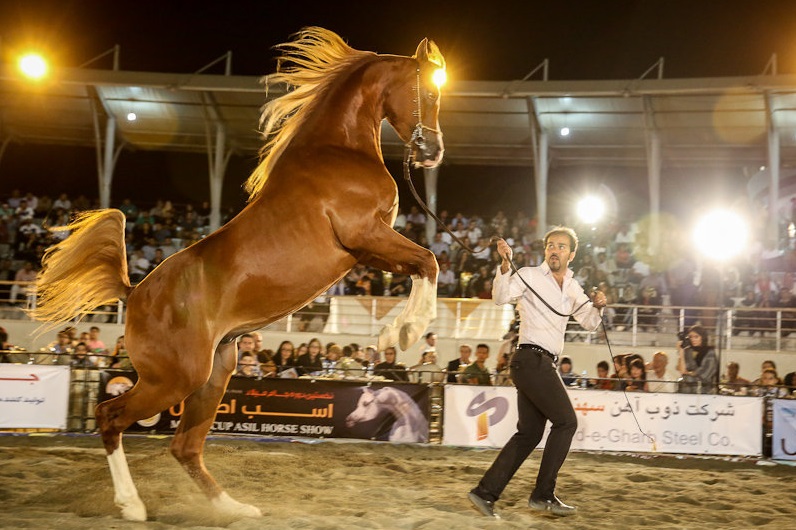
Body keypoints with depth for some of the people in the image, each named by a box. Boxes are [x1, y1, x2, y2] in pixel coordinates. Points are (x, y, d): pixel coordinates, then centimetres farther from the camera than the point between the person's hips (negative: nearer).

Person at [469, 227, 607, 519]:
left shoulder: (572, 288, 18)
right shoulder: (529, 276, -4)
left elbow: (589, 322, 16)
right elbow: (501, 296, -20)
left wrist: (597, 306, -5)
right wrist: (505, 265, -36)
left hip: (543, 364, 8)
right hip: (531, 360, -8)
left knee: (529, 434, 7)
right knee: (566, 421, -10)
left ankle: (485, 492, 9)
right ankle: (543, 495, -4)